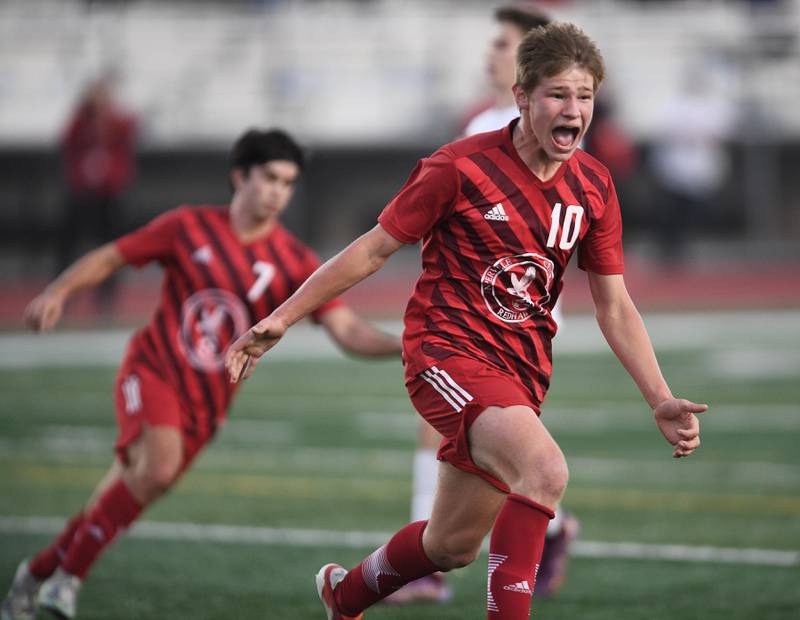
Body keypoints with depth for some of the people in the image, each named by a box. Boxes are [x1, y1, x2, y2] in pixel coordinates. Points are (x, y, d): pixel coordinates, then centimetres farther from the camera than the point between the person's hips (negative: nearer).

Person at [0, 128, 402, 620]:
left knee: (118, 500, 4)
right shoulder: (189, 227, -4)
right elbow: (111, 257, 6)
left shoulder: (295, 264, -5)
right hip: (153, 371, -2)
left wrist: (400, 344, -30)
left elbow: (349, 330, -13)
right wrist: (58, 292, -7)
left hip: (204, 404, 2)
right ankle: (70, 574, -15)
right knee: (159, 464, -29)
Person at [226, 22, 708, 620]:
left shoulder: (594, 187, 3)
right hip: (448, 351, -6)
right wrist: (280, 319, -4)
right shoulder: (461, 167, -12)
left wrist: (661, 401, 1)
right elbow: (374, 249, -3)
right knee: (545, 470, -33)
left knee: (452, 546, 15)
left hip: (522, 372, 6)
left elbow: (615, 307, 10)